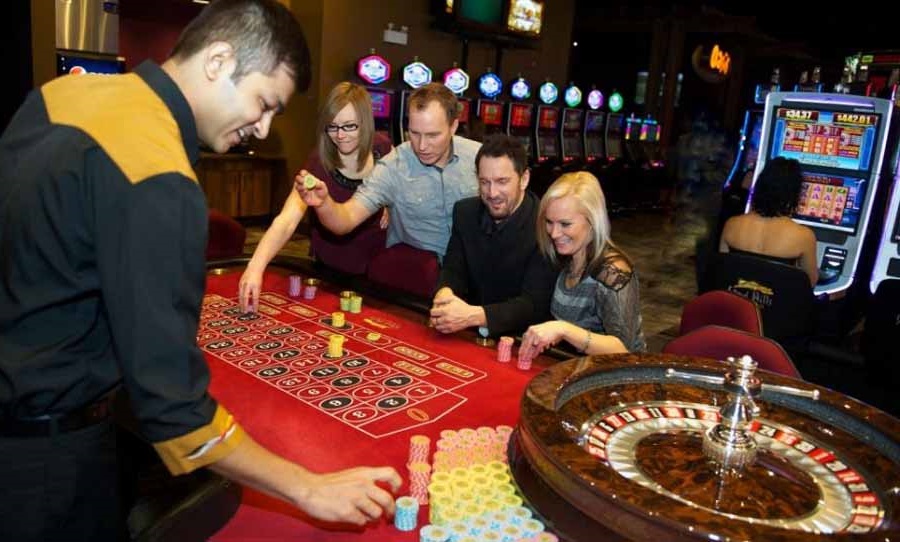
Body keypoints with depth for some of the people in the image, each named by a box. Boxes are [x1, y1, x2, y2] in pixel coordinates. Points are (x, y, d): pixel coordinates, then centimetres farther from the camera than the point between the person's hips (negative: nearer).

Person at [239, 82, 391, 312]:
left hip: (377, 263, 3)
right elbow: (287, 220, -38)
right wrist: (256, 266, -53)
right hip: (331, 269, -3)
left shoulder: (382, 147, -14)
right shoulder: (318, 163, -25)